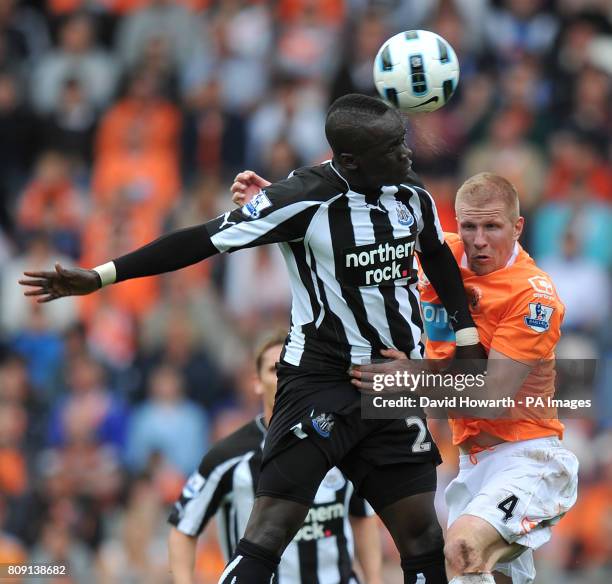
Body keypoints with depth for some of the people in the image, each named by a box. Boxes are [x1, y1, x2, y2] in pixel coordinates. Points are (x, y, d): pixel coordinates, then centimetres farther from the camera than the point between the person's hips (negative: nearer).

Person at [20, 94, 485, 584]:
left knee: (424, 539, 6)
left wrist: (467, 338, 20)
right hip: (321, 381, -6)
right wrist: (101, 276, -19)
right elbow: (205, 240, -16)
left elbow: (439, 259, 22)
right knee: (270, 530, -17)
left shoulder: (413, 197, 1)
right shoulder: (304, 199, -17)